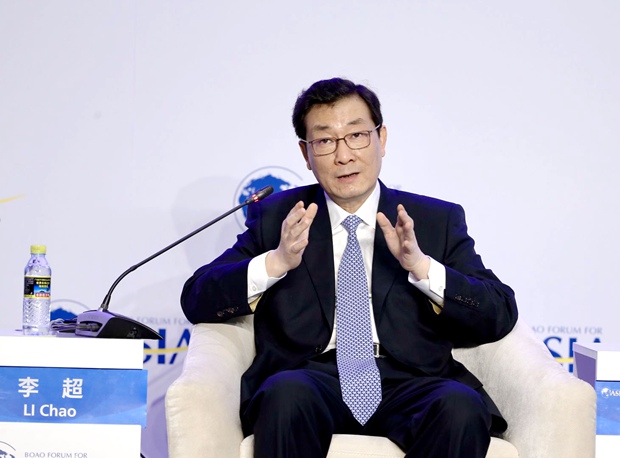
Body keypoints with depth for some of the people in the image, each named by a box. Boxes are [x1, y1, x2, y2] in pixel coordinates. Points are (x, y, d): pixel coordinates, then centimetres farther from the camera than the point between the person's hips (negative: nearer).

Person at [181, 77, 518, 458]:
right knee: (285, 394, -35)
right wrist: (276, 263, -10)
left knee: (461, 408, -32)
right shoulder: (277, 217, 16)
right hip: (312, 378, 0)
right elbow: (196, 301, 7)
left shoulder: (438, 220, 15)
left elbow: (501, 316, 5)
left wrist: (422, 267, -11)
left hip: (409, 384, 1)